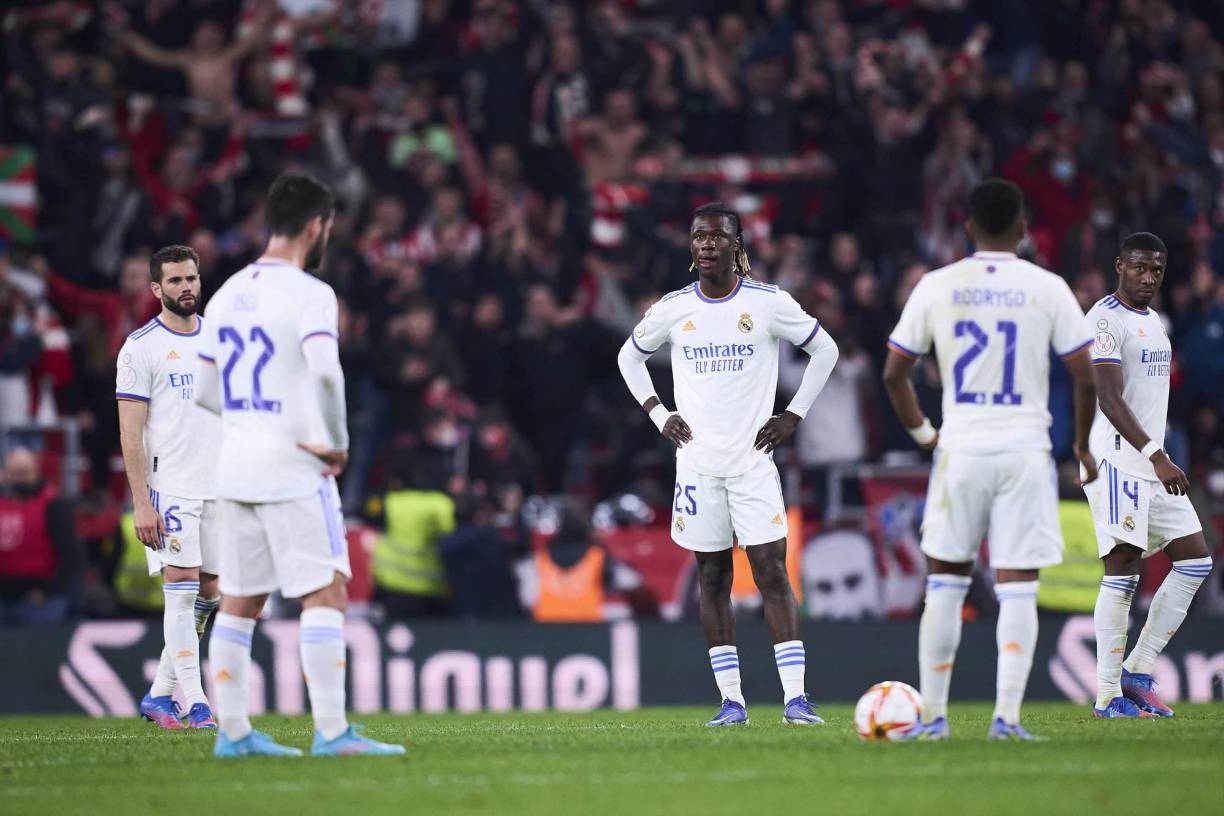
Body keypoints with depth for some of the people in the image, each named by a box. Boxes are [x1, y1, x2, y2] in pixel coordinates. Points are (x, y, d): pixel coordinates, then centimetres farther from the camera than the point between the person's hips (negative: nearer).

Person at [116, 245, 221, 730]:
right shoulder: (141, 348, -5)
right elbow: (130, 432, -8)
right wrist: (141, 502, -14)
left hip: (220, 486, 6)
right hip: (169, 487, -6)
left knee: (208, 593, 6)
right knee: (182, 588, -10)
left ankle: (160, 694, 16)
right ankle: (195, 705, -10)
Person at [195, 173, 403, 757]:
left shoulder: (227, 295, 12)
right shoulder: (308, 294, -11)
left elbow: (203, 391, 17)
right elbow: (325, 370, -27)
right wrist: (337, 442, -14)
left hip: (235, 467, 8)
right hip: (292, 468, -8)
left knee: (239, 600, 11)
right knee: (325, 593, -6)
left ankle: (233, 731, 14)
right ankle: (331, 731, -13)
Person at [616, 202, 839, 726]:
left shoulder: (768, 303, -2)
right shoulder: (673, 309, 4)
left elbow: (825, 351, 9)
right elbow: (630, 357, 20)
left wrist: (792, 416, 2)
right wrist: (658, 415, 7)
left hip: (753, 458, -2)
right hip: (696, 461, 2)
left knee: (772, 572, -9)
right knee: (712, 575, 4)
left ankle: (795, 697, -12)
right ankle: (731, 700, 7)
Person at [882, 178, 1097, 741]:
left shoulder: (936, 287, 2)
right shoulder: (1047, 289, -2)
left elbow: (894, 373, 5)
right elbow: (1085, 377, -3)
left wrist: (922, 432, 19)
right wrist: (1082, 446, 11)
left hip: (960, 449, 1)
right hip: (1025, 449, -1)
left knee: (945, 582, 11)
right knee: (1018, 587, 1)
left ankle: (932, 716, 12)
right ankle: (1007, 716, -7)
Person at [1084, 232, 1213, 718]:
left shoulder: (1153, 321, 18)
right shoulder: (1105, 320, -12)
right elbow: (1110, 399, -22)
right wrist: (1157, 457, -29)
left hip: (1152, 460, 9)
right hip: (1117, 459, -9)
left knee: (1196, 560, 5)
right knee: (1123, 570, -11)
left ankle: (1137, 673, 9)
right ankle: (1108, 696, -7)